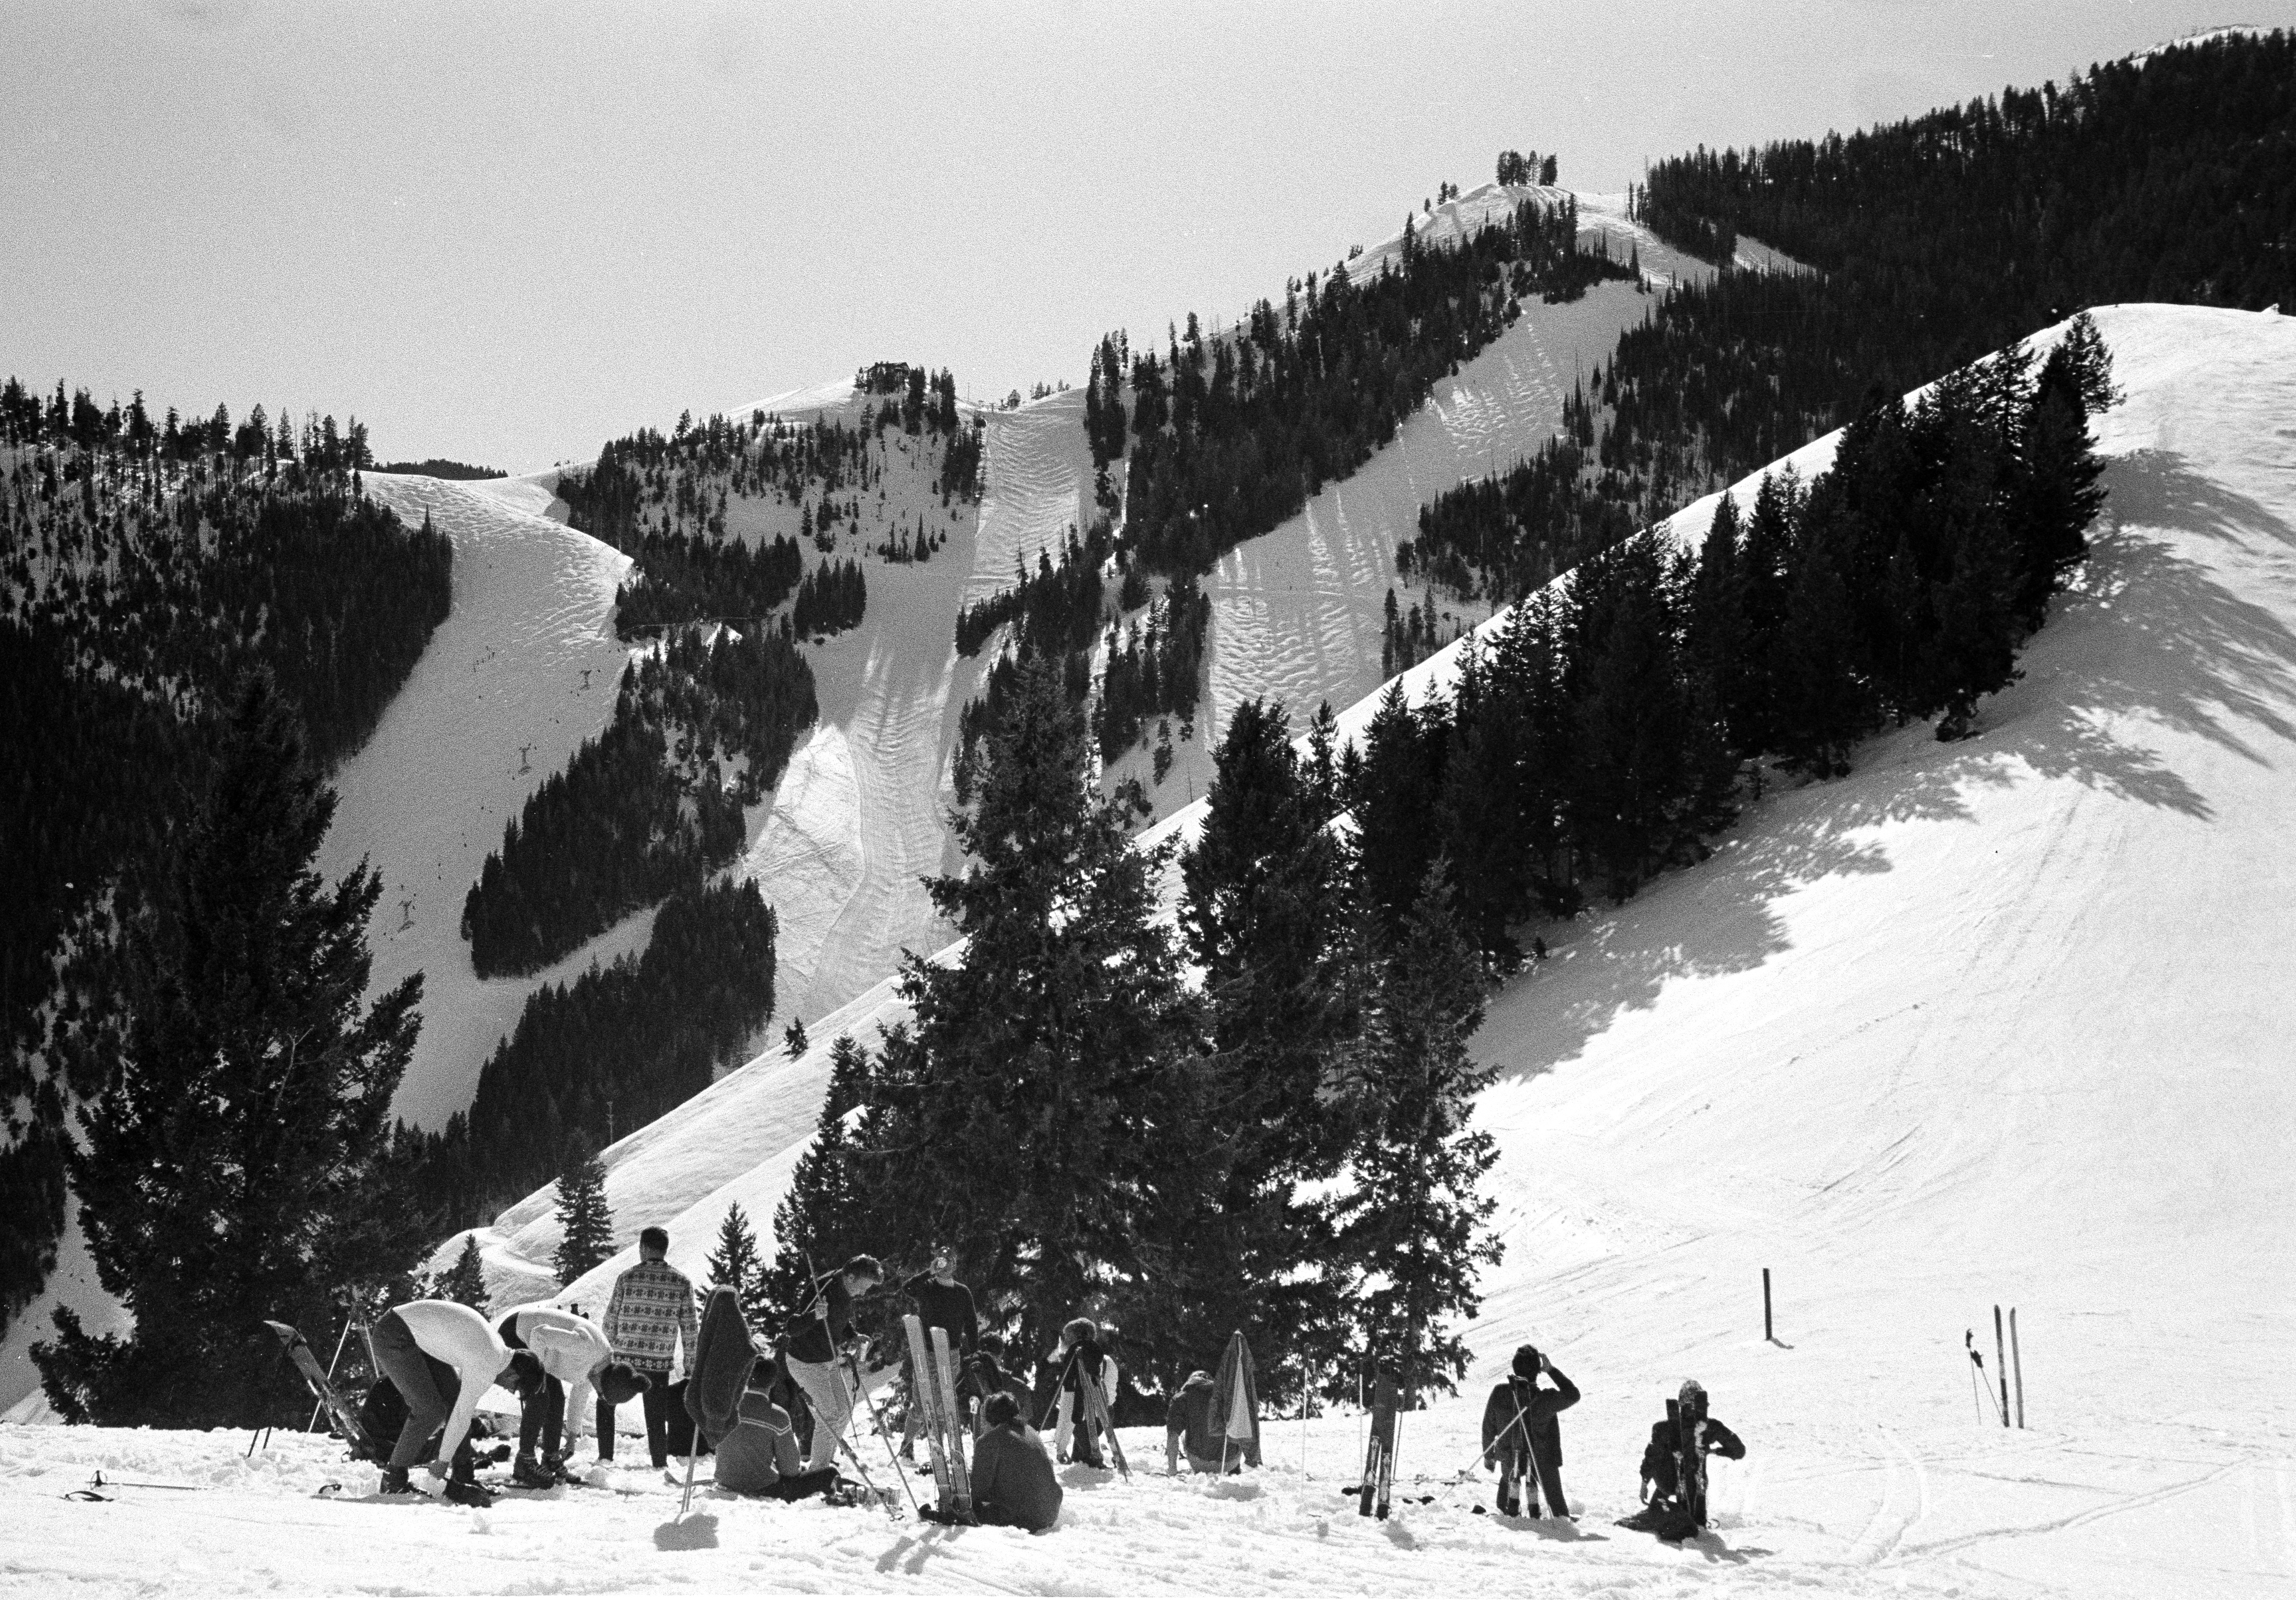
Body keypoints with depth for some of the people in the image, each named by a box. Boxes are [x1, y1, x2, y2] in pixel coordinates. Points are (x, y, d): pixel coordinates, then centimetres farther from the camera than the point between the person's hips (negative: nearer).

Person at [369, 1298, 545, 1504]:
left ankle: (464, 1479, 6)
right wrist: (443, 1459, -1)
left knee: (455, 1398, 3)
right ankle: (394, 1479, 3)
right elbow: (462, 1416, -13)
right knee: (429, 1410, -13)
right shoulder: (488, 1367, -21)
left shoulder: (495, 1344, 8)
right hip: (393, 1338, -10)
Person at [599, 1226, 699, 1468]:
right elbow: (690, 1327, 0)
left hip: (624, 1358, 0)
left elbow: (610, 1320, 1)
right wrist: (691, 1362, 7)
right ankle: (660, 1464, 14)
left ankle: (605, 1457, 17)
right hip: (660, 1362, 1)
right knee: (656, 1414, 12)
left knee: (606, 1403, 20)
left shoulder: (627, 1278, -4)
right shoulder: (683, 1282, -1)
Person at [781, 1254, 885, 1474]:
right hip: (806, 1362, -9)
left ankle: (826, 1457, 33)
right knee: (829, 1415, -9)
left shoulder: (847, 1295, -3)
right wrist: (814, 1316, -53)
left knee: (845, 1408, 16)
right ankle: (817, 1468, 4)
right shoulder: (823, 1294, -31)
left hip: (828, 1360, 9)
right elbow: (792, 1329, -35)